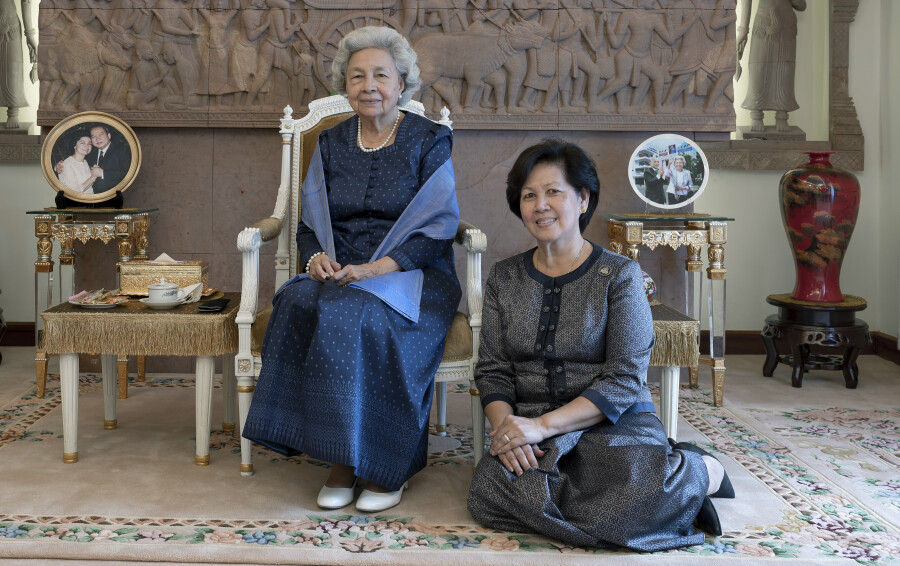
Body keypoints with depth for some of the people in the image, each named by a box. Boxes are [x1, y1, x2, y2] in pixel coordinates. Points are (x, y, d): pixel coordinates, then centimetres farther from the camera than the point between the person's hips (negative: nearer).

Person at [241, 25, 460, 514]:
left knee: (356, 314, -36)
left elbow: (437, 227, -7)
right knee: (299, 304, -30)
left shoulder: (430, 141, 3)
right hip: (337, 275, 4)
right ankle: (340, 460, -22)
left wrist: (376, 269, -20)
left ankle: (387, 464, -20)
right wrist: (315, 258, -10)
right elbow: (309, 223, 14)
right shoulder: (331, 144, 15)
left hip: (412, 276, -3)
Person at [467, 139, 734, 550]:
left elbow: (625, 379, -9)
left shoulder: (619, 275, -1)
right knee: (490, 493, -30)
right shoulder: (504, 278, 12)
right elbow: (492, 370, 8)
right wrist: (505, 424, -14)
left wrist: (544, 425, -19)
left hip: (613, 424, -3)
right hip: (530, 428, 4)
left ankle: (700, 472, 0)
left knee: (632, 496, -37)